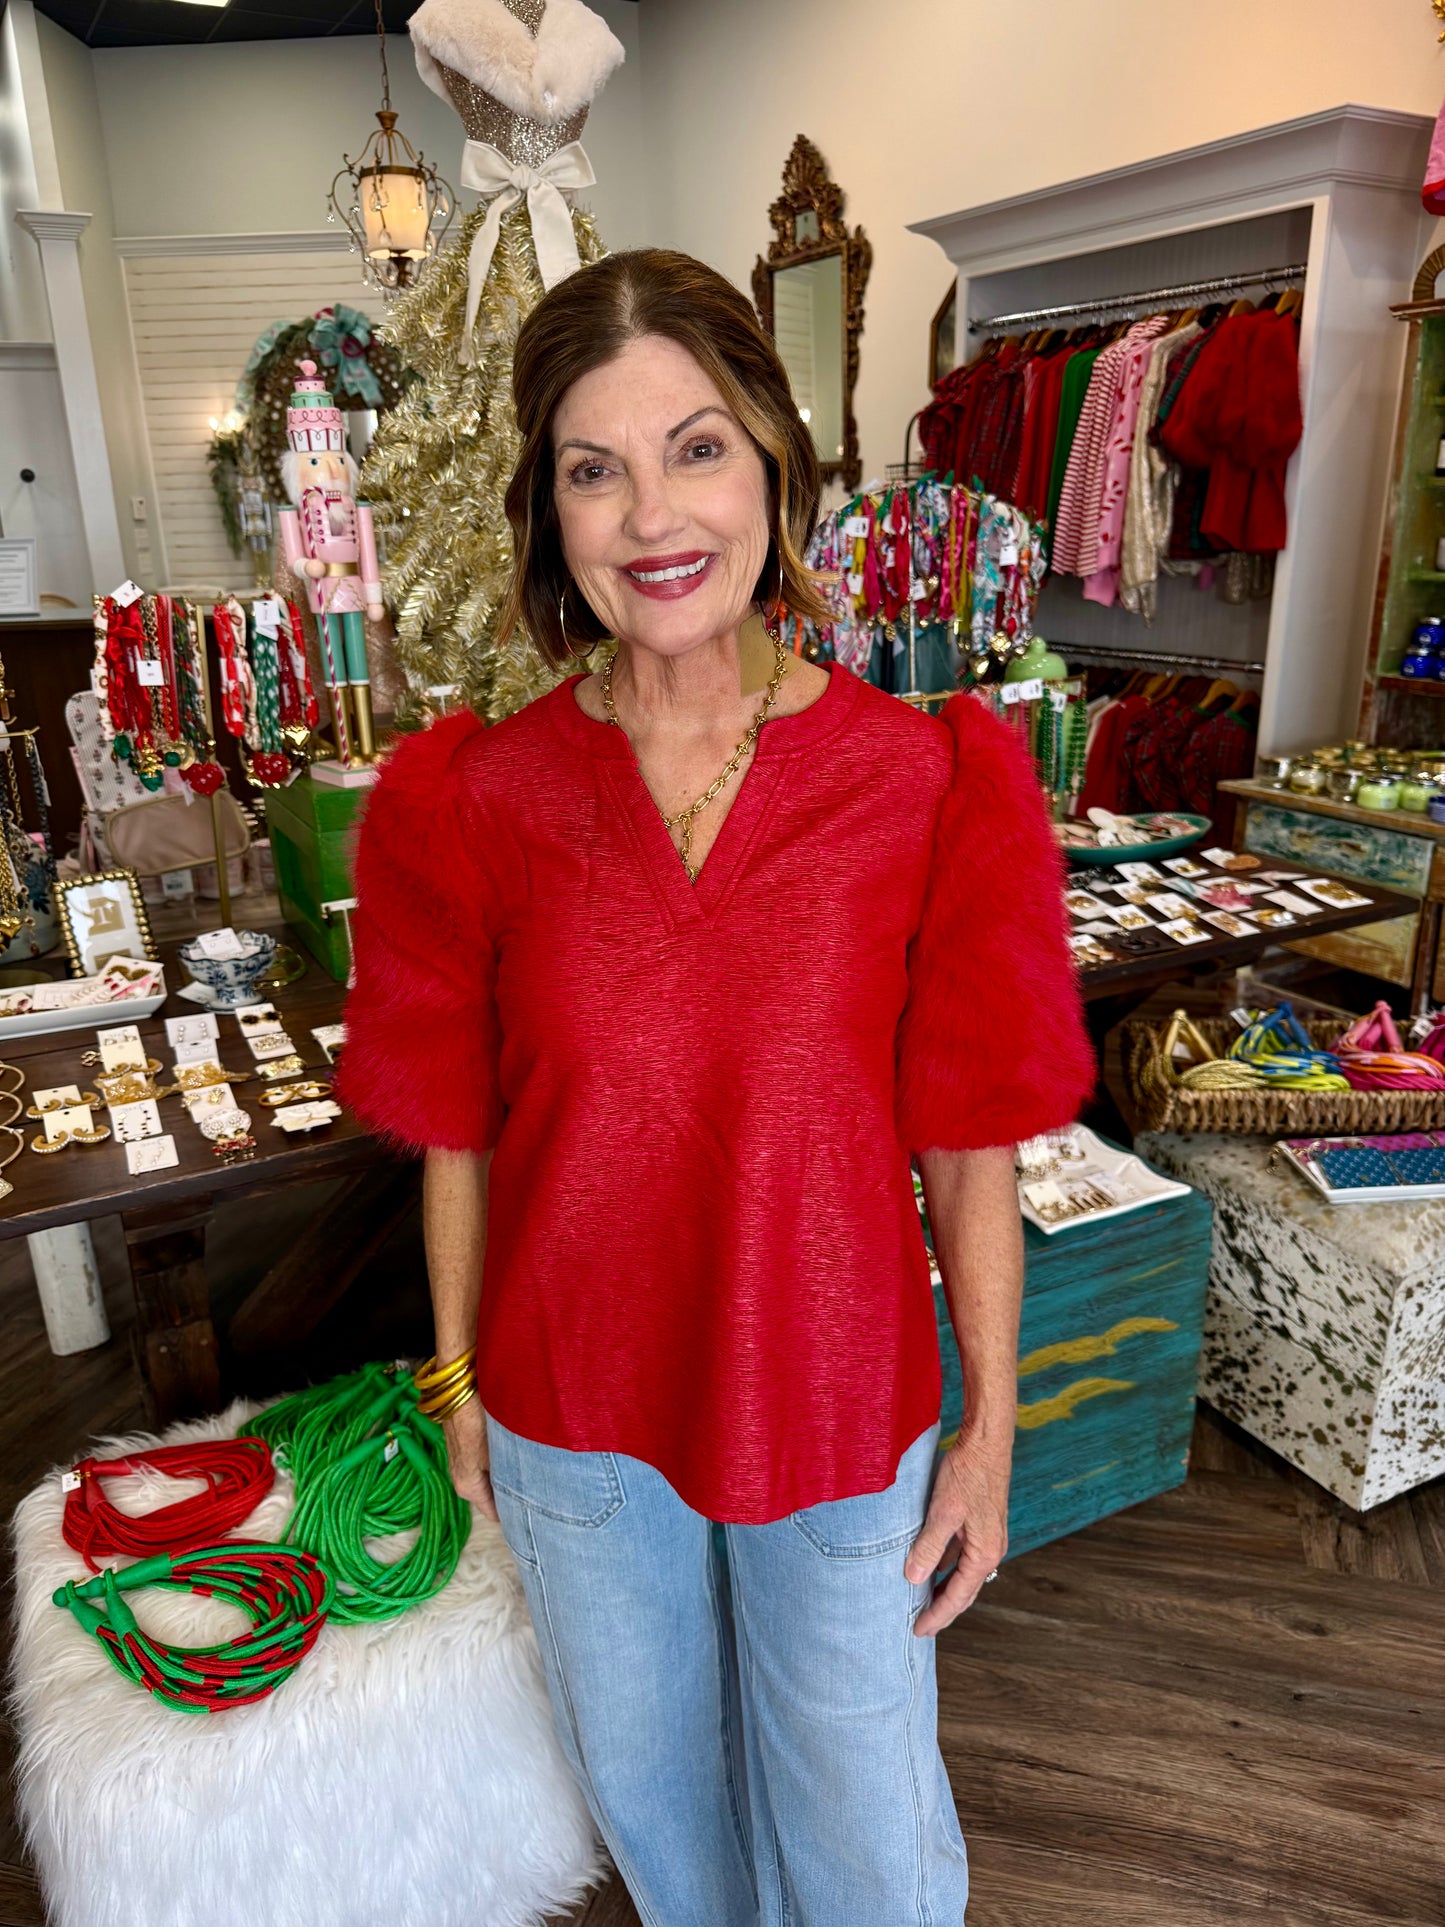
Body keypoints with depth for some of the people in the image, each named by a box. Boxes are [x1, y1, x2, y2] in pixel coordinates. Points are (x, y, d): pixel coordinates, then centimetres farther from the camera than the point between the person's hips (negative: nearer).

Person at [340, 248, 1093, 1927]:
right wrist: (460, 1378, 6)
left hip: (841, 1402, -1)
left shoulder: (930, 784, -15)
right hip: (573, 1405, 2)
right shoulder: (473, 802, -12)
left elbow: (969, 1148, -9)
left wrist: (990, 1428, -3)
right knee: (643, 1764, 30)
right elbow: (458, 1137, -3)